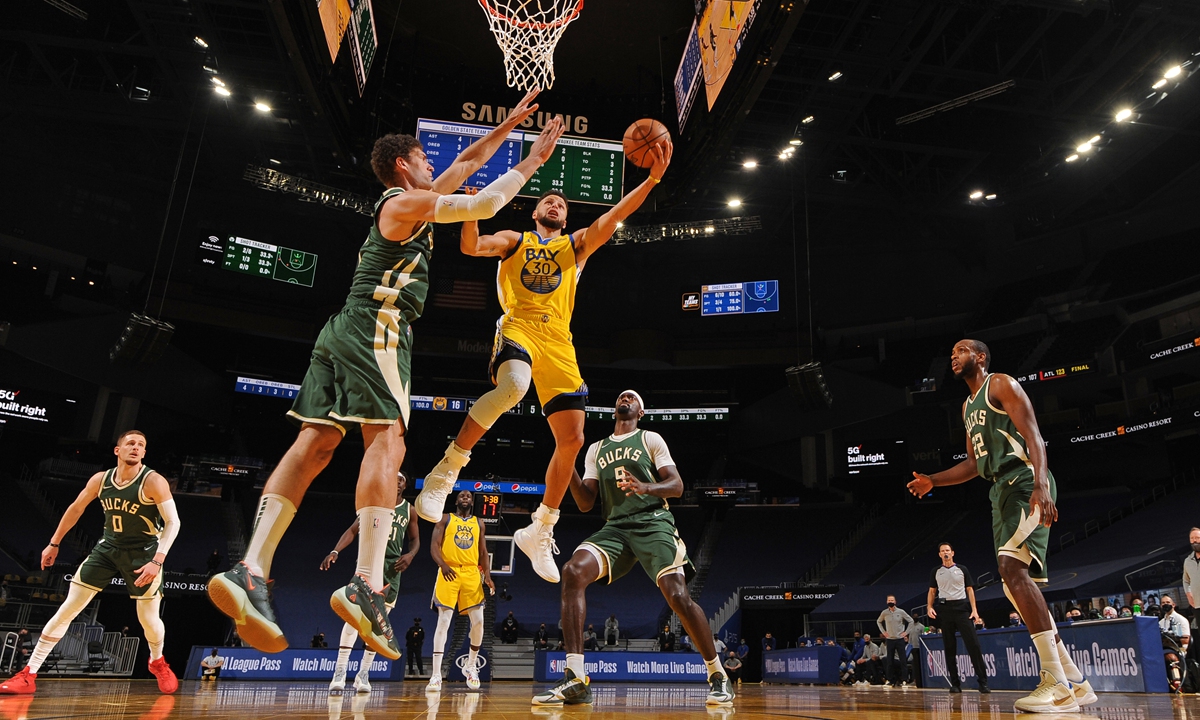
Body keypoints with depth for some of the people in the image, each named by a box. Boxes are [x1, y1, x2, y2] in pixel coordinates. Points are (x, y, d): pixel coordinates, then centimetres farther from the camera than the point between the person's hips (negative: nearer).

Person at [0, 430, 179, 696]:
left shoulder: (153, 482, -20)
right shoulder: (100, 480, -5)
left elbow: (173, 522, -21)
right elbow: (76, 509, 12)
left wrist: (157, 561, -29)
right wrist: (54, 543, 17)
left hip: (143, 552, -4)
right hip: (108, 547, 4)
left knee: (148, 618, -1)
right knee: (68, 608, 0)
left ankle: (158, 662, 29)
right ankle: (28, 675, 9)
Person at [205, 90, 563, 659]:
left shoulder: (410, 202, 28)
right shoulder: (405, 202, 1)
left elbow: (467, 162, 33)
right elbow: (482, 205, -4)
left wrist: (511, 122, 36)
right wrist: (530, 164, 9)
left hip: (345, 334, 9)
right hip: (376, 330, -9)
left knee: (316, 443, -2)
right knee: (386, 441, -18)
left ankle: (251, 570, -11)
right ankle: (367, 585, -28)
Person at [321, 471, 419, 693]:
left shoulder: (409, 510, 9)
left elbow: (415, 539, 15)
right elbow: (353, 530, 1)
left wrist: (410, 555, -7)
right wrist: (335, 551, -13)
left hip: (393, 568, 2)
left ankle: (363, 673, 12)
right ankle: (340, 671, -9)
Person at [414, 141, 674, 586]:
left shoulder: (578, 244, 22)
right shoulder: (514, 240, 18)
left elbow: (614, 216, 8)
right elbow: (470, 247, 1)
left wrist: (652, 179, -5)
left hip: (559, 341, 4)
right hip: (518, 328, -4)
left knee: (571, 440, -3)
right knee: (512, 386, -39)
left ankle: (539, 531, 13)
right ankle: (446, 470, -25)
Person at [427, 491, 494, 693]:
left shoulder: (478, 523, 17)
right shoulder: (445, 519, 8)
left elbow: (483, 552, 15)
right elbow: (434, 546, -2)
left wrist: (487, 575, 0)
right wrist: (443, 565, -21)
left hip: (471, 573, 3)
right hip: (449, 573, -3)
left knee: (478, 621, -3)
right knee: (444, 621, -8)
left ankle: (470, 666, 18)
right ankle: (436, 674, -6)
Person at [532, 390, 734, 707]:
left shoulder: (650, 439, 9)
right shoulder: (596, 449, 20)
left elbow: (677, 486, 0)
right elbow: (585, 503, 14)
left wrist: (646, 487, -22)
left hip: (653, 523, -3)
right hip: (615, 527, 4)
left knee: (677, 595, -19)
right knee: (573, 571, -22)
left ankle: (718, 675, 3)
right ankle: (575, 679, -23)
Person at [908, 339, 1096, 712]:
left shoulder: (1001, 385, -1)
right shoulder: (968, 406, 25)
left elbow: (1033, 436, -14)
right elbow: (973, 464, 28)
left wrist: (1040, 485, -28)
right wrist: (932, 481, 18)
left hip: (1024, 481, -10)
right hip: (1001, 488, 10)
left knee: (1011, 566, -24)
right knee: (1016, 585, 6)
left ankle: (1057, 685, -23)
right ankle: (1074, 681, 13)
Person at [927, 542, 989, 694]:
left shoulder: (962, 569, 10)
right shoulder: (936, 571, 12)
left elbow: (970, 590, 8)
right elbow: (932, 591, 14)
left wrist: (974, 610, -3)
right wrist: (929, 607, -2)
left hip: (962, 608, -1)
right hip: (944, 609, 1)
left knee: (973, 644, -11)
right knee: (950, 647, 2)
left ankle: (982, 682, -8)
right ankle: (955, 683, 7)